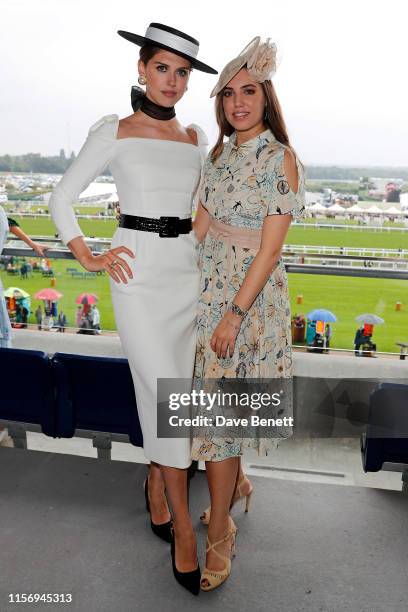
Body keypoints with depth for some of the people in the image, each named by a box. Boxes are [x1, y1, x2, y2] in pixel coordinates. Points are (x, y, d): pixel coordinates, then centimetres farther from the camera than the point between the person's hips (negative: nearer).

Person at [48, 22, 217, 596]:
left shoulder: (196, 137, 13)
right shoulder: (114, 132, 0)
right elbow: (62, 197, 4)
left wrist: (207, 257, 13)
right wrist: (88, 257, -4)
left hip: (189, 270, 5)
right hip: (138, 271, -4)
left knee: (165, 389, 11)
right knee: (166, 392, -6)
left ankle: (155, 484, 33)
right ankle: (184, 528, 8)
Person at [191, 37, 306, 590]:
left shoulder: (281, 159, -9)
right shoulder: (220, 154, 12)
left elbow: (270, 248, -15)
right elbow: (200, 223, 12)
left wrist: (234, 314, -19)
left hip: (251, 293, -6)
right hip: (209, 285, 6)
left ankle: (219, 534, 13)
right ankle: (237, 484, 39)